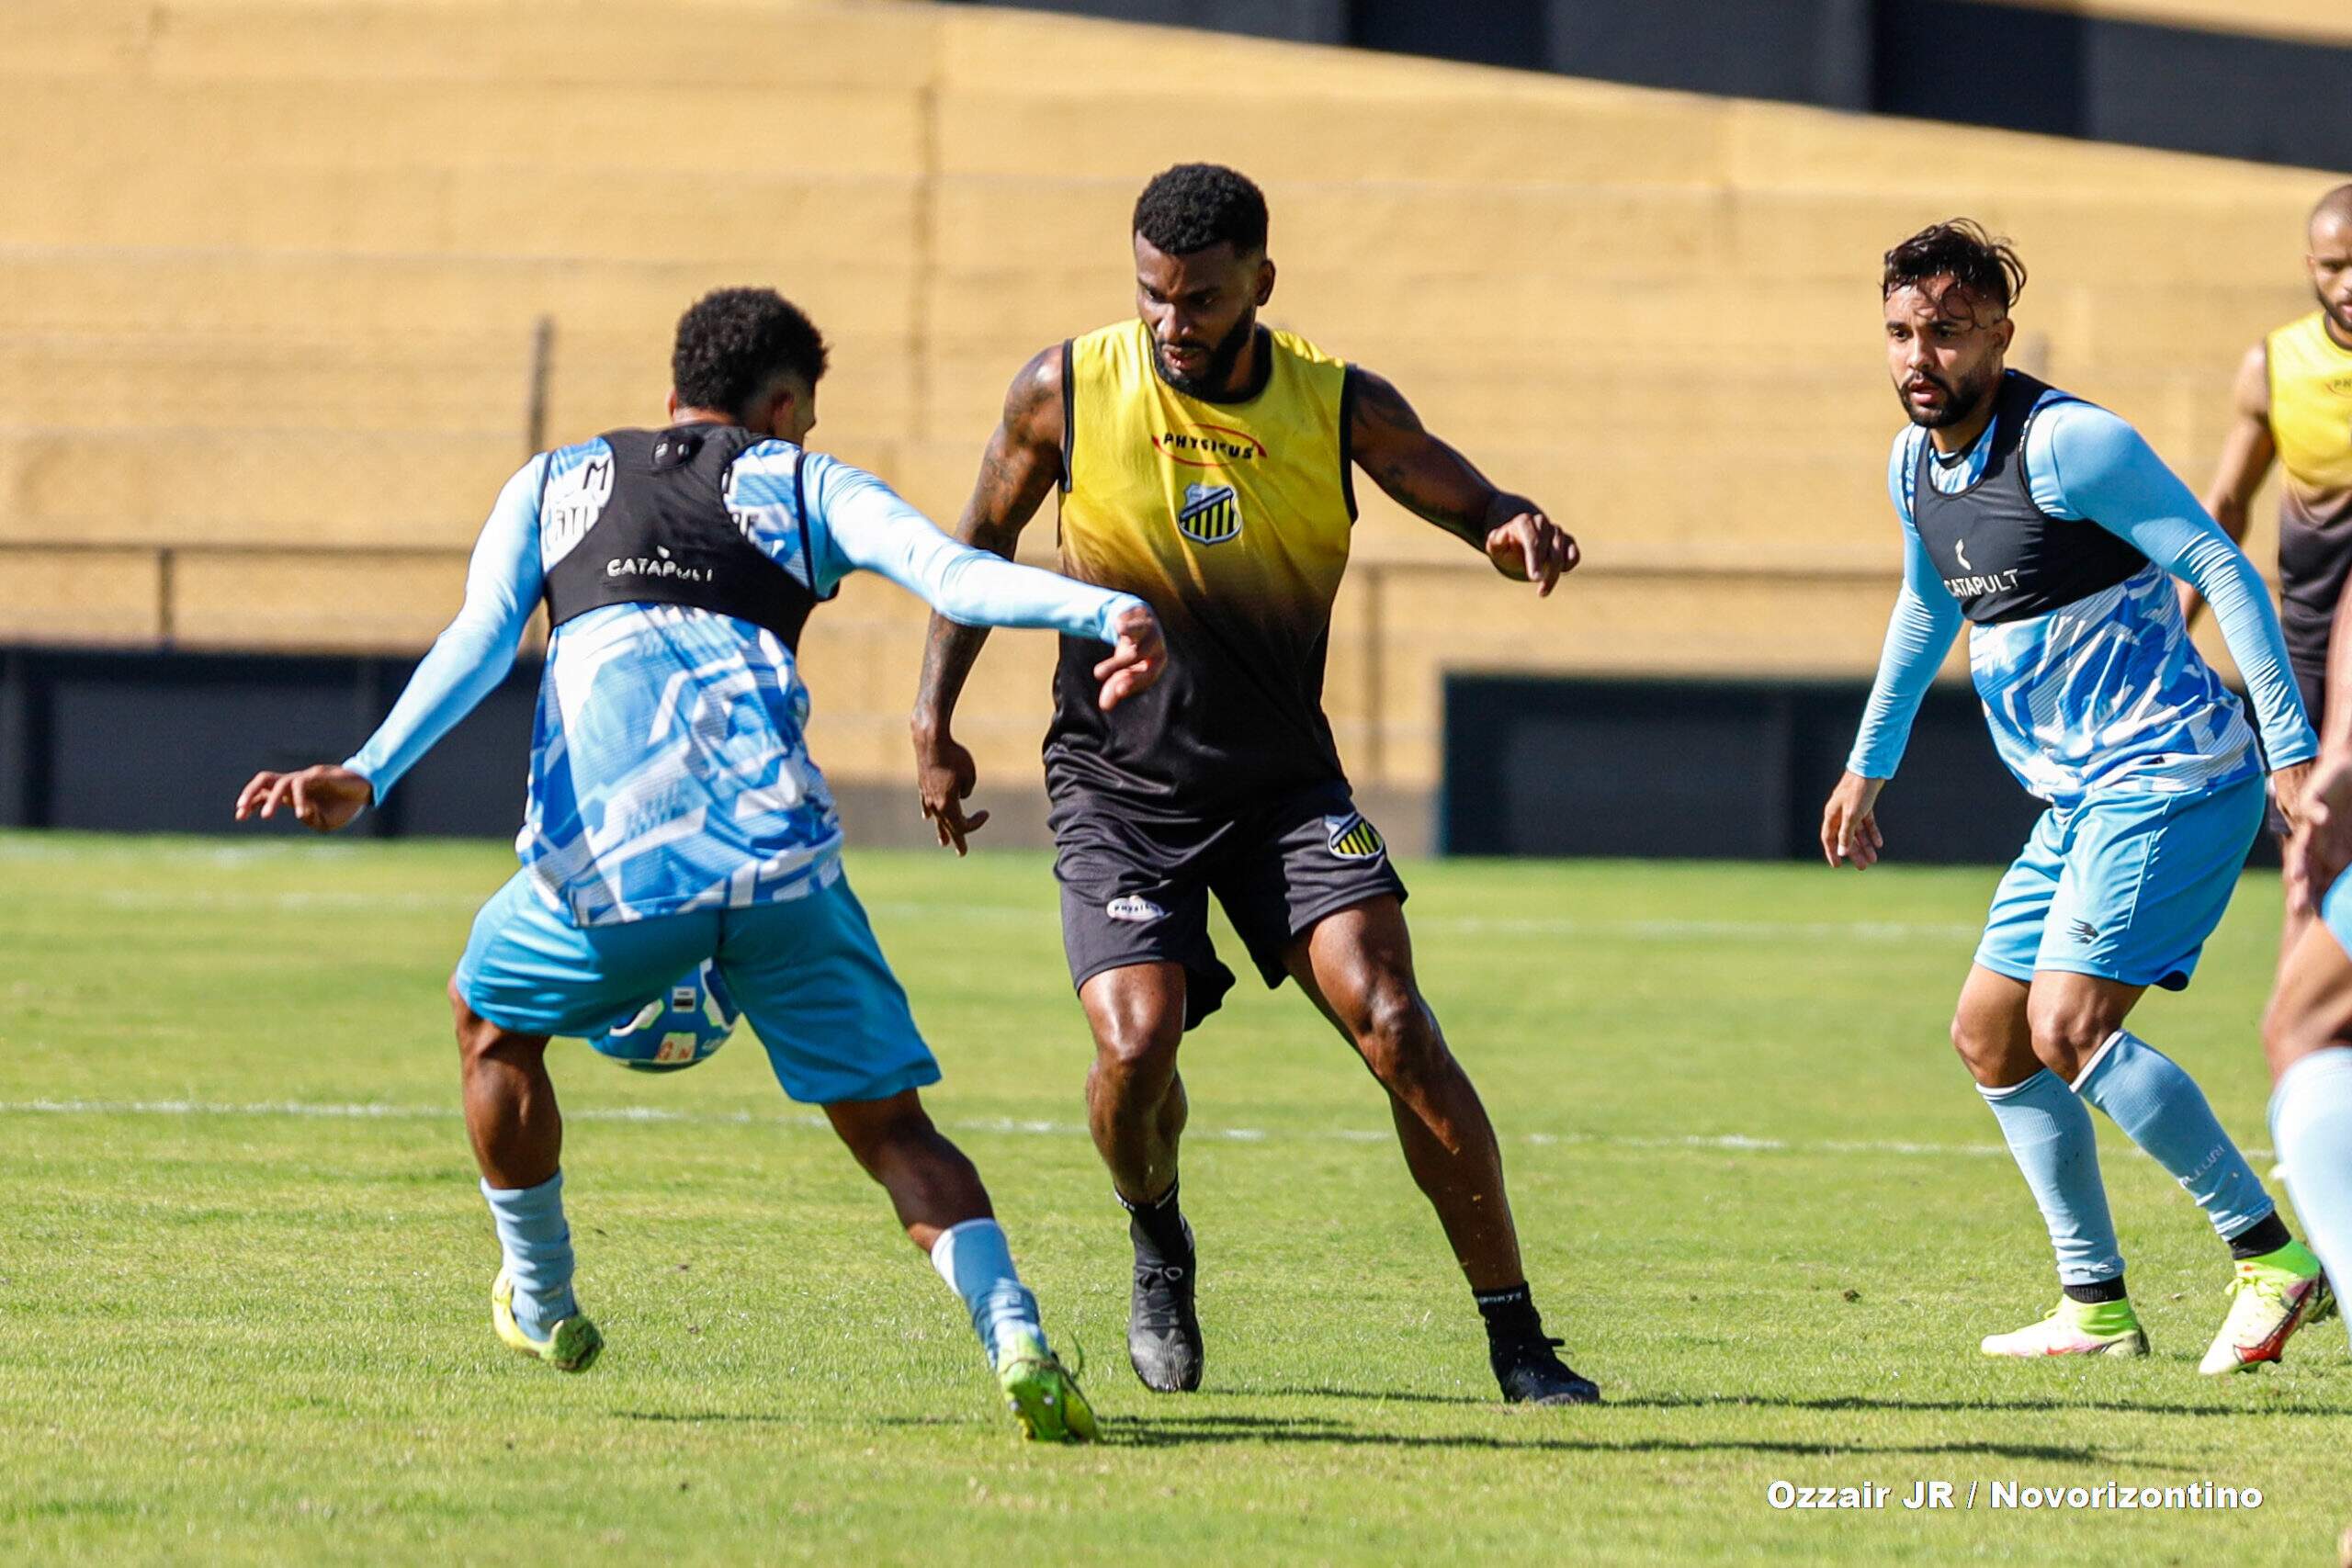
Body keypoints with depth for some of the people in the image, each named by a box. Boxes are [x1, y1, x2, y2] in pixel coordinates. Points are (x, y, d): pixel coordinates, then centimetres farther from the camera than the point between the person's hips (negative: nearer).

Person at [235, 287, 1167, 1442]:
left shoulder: (553, 483, 26)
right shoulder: (805, 482, 23)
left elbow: (481, 638, 8)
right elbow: (952, 575, 4)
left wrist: (369, 776, -3)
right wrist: (1108, 610, -7)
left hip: (605, 867, 1)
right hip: (781, 855, -1)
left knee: (492, 1019, 32)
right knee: (893, 1128, 6)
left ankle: (540, 1308, 40)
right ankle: (1012, 1335, -18)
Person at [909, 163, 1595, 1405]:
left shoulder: (1340, 407, -8)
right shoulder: (1065, 393, -7)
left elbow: (1470, 502, 3)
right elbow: (984, 538, 9)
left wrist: (1520, 531, -22)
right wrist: (934, 720, 5)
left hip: (1284, 781, 1)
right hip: (1117, 783, 0)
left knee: (1393, 1026, -17)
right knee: (1136, 1044, -20)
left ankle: (1518, 1344, -10)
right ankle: (1158, 1245, 16)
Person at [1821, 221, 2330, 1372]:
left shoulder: (2063, 443, -17)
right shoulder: (1917, 466, 10)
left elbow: (2222, 569, -18)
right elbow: (1927, 609, 30)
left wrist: (2293, 752, -22)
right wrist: (1868, 768, 36)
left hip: (2168, 778, -10)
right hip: (2081, 799, 10)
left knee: (2068, 1026, -20)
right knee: (1988, 1037, 10)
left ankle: (2273, 1258, -14)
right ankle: (2095, 1307, 17)